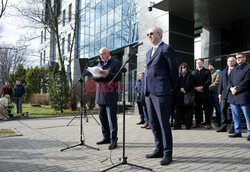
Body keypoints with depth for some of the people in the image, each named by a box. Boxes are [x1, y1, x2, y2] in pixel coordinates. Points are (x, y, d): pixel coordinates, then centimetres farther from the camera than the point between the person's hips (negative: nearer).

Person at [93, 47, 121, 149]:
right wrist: (95, 77, 0)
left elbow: (118, 77, -9)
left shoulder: (116, 63, 1)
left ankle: (113, 140, 0)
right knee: (102, 117, 10)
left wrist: (108, 74, -23)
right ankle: (106, 137, 21)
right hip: (100, 94, 7)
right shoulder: (100, 64, 21)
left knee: (112, 118, -7)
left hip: (111, 95, -7)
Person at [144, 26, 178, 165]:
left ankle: (168, 154, 8)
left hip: (161, 92, -8)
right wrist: (147, 89, 16)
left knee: (164, 123, -3)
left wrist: (171, 88, -1)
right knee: (154, 123, 12)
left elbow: (174, 70, -6)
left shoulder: (167, 49, -4)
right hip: (149, 92, 8)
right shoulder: (149, 52, 21)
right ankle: (159, 150, 25)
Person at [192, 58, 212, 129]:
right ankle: (197, 122, 13)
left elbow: (209, 81, -3)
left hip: (204, 92, -3)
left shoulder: (207, 71, 9)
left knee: (207, 108, -1)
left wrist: (201, 87, -14)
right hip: (196, 93, 3)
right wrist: (195, 88, -8)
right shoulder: (194, 72, 19)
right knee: (197, 108, 5)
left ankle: (208, 123, 5)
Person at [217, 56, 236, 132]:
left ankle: (233, 127, 10)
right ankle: (223, 126, 12)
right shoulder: (224, 71, 17)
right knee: (223, 109, 5)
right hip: (225, 94, 5)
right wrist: (220, 93, 7)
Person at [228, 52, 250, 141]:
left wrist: (236, 89, -14)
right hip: (233, 96, 7)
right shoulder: (234, 69, 20)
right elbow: (229, 80, 15)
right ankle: (238, 132, 23)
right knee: (236, 115, 13)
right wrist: (231, 88, -5)